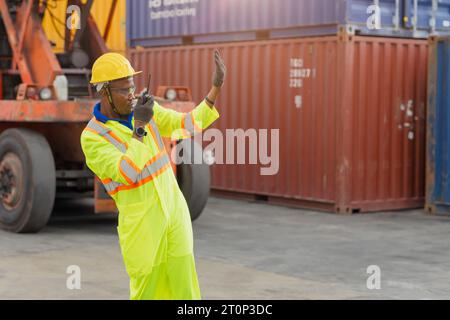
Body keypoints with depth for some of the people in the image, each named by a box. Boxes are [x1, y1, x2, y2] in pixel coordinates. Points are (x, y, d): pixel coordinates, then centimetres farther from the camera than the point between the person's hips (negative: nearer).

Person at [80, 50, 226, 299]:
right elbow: (129, 174, -25)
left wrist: (216, 86, -9)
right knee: (147, 291, 5)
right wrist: (140, 126, -29)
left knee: (185, 289, 7)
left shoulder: (142, 109, 1)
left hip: (174, 211, 5)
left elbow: (188, 125, 1)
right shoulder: (91, 138, -15)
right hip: (140, 222, -5)